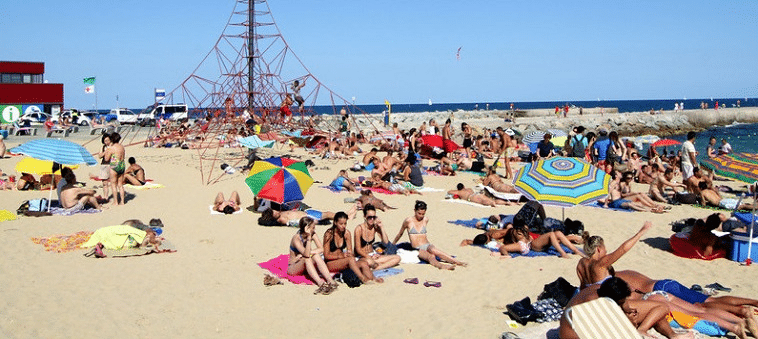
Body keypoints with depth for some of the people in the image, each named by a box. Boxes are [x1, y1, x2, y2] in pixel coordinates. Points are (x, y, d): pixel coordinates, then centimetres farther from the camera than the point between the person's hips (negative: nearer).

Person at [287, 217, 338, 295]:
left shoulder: (312, 234, -5)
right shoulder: (296, 238, -23)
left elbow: (321, 249, -15)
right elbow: (306, 254, -35)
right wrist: (309, 237, -36)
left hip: (306, 267, 5)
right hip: (292, 268, -5)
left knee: (316, 255, -24)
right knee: (306, 258, -34)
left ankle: (330, 281, -39)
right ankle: (320, 284, -48)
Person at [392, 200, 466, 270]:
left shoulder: (426, 220, 12)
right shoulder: (409, 221, 0)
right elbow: (400, 234, 14)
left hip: (427, 245, 2)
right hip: (417, 249, -2)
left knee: (433, 250, -35)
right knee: (430, 257, -36)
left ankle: (457, 261, -48)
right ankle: (441, 266, -65)